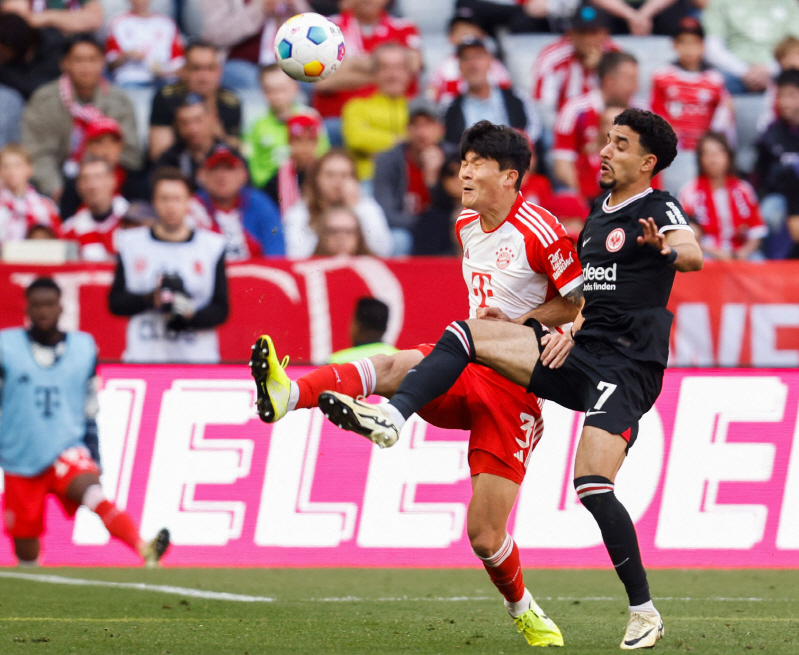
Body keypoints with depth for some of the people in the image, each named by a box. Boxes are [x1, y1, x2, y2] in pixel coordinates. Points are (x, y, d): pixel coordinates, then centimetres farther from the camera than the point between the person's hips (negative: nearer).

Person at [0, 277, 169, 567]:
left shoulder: (83, 349, 7)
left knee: (93, 492, -32)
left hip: (66, 453, -1)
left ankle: (146, 551, -51)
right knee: (26, 551, 2)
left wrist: (94, 457, 11)